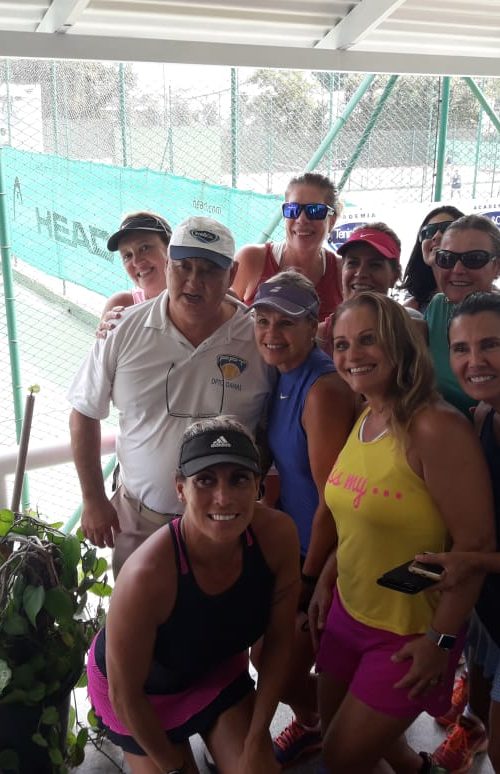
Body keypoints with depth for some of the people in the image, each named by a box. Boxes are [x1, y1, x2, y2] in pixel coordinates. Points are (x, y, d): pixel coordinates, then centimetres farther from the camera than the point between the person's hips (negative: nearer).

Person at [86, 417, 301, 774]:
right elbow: (125, 693, -24)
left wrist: (256, 740, -7)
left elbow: (278, 640, -12)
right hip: (144, 691, -3)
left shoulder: (277, 534, -29)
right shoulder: (147, 575, -41)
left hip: (218, 667, 3)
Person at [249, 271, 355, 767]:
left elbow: (332, 500, -23)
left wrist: (307, 583, -16)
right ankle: (309, 725, 47)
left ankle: (327, 733, 37)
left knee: (287, 672, 5)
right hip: (290, 543, 8)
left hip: (321, 557, -7)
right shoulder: (281, 378, 0)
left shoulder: (323, 390, -26)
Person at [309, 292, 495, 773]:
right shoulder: (363, 421, 1)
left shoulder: (435, 427, -25)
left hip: (411, 632, -7)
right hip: (349, 612, 7)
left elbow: (475, 542, -23)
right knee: (335, 732, 24)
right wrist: (326, 580, 8)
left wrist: (441, 639, -19)